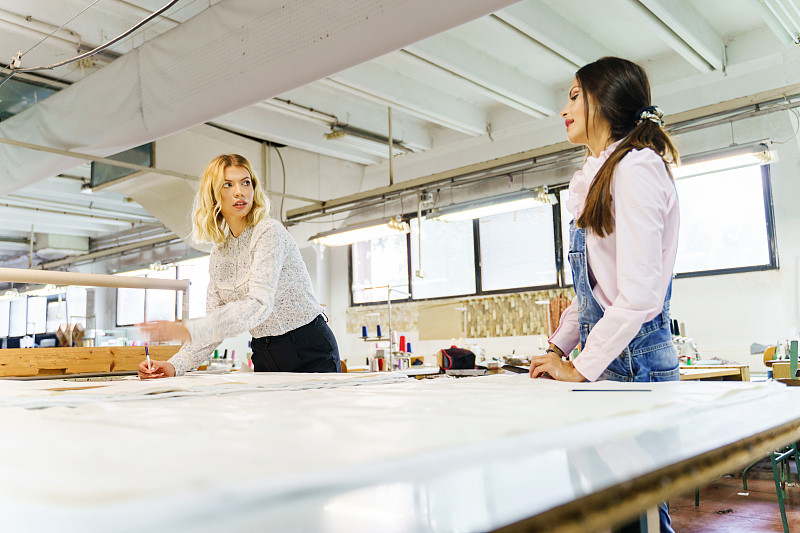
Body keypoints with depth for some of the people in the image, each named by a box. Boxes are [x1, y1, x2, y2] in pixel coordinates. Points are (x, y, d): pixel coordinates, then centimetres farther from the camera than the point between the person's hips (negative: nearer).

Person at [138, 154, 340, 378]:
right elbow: (214, 322, 5)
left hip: (310, 353, -5)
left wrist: (187, 330, -35)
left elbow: (259, 305, -28)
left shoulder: (269, 231, -15)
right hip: (265, 358, 6)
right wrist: (174, 365, -10)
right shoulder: (218, 254, 6)